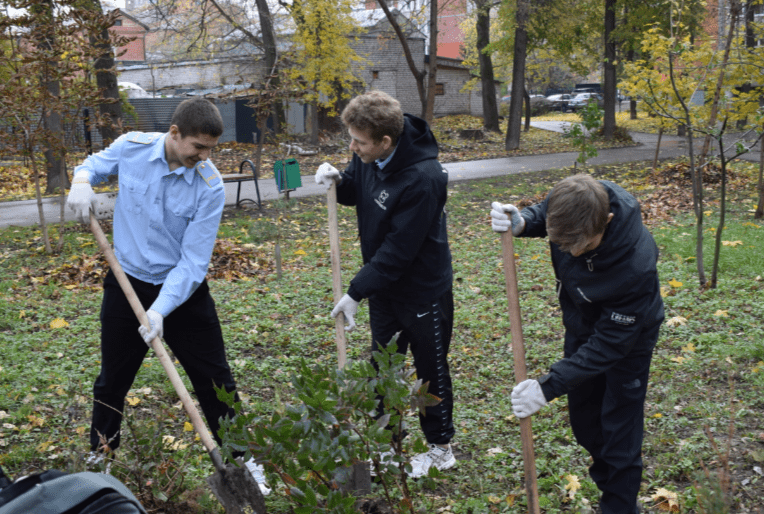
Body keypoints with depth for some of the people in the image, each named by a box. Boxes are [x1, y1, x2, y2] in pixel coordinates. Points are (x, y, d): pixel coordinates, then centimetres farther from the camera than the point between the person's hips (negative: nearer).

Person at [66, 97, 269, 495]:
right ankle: (99, 455, 44)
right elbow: (97, 163, 10)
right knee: (112, 380, 18)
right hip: (127, 284, 3)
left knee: (215, 381, 4)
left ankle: (239, 459, 24)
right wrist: (82, 181, -13)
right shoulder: (131, 148, -14)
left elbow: (193, 261, -21)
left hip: (182, 291, -2)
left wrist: (160, 309, -31)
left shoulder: (210, 186, -21)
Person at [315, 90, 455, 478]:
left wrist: (356, 292, -23)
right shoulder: (368, 158, -9)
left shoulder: (423, 179, -32)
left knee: (430, 371, 12)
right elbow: (356, 191, 13)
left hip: (423, 290, -7)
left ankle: (440, 447, 33)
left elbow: (399, 250, -29)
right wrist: (337, 181, -11)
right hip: (383, 286, 7)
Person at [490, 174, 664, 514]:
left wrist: (548, 387, -36)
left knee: (619, 432, 3)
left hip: (626, 334, -6)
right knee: (584, 421, 21)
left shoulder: (636, 266, -43)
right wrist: (520, 222, -27)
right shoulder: (568, 204, -29)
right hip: (581, 326, 6)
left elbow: (609, 343, -32)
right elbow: (540, 214, -3)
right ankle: (605, 473, 48)